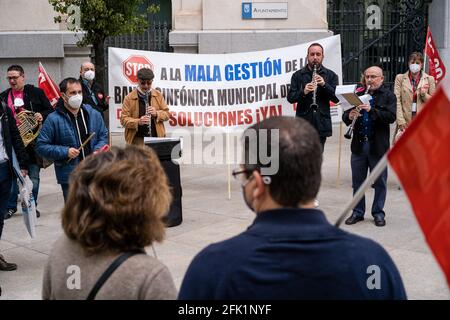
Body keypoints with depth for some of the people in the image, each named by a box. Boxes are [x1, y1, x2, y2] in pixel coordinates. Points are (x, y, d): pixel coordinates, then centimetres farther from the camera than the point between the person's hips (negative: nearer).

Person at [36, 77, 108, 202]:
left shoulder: (94, 114, 5)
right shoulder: (54, 119, -8)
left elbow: (104, 135, 17)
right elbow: (41, 146, -5)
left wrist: (99, 149, -4)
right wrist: (64, 152, -16)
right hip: (69, 177, -4)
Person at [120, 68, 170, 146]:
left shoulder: (158, 95, 9)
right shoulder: (129, 98, 0)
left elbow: (167, 114, 12)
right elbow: (123, 119, -2)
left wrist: (156, 113, -9)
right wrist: (138, 122, -20)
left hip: (156, 137, 2)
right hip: (138, 140, -2)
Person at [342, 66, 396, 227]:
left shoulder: (388, 96, -1)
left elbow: (391, 117, -15)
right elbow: (345, 116, 9)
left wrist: (371, 110, -26)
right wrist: (349, 116, -15)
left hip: (378, 146, -3)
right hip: (358, 145, 3)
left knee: (380, 182, 6)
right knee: (357, 181, 10)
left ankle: (378, 213, 18)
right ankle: (358, 212, 21)